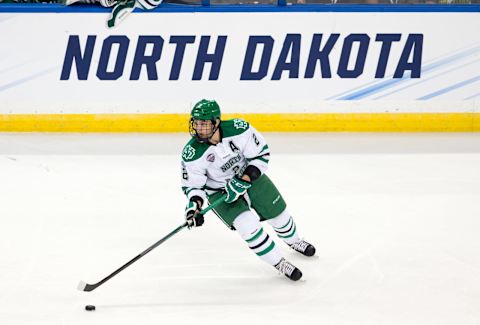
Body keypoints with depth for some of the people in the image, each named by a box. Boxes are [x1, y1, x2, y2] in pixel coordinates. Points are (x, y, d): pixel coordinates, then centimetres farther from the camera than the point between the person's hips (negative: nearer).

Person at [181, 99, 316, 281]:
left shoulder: (238, 129, -30)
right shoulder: (192, 154, -28)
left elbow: (261, 154, -19)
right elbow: (192, 184, -16)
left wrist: (244, 180, -27)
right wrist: (194, 203, -35)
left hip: (250, 175, 2)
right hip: (219, 190, -2)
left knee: (278, 212, 17)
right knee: (248, 225, -21)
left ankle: (293, 241, 51)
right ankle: (278, 262, -1)